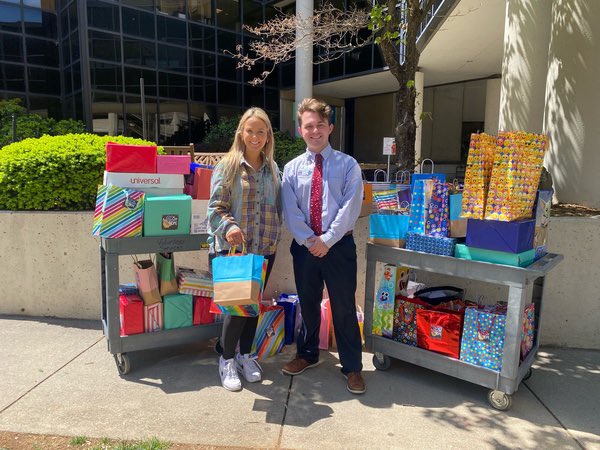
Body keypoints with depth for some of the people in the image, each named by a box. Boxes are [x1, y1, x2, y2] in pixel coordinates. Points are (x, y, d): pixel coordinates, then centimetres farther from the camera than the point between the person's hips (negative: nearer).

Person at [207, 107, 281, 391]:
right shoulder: (228, 165, -5)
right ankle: (227, 359, 21)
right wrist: (227, 227, -26)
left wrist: (274, 235, 6)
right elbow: (216, 206, -9)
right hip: (232, 248, -4)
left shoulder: (272, 169, 9)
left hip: (264, 249, 5)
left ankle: (245, 354, 32)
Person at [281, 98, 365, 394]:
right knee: (307, 303, 17)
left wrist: (326, 240, -15)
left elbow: (350, 208, -10)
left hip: (339, 245, -2)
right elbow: (290, 212, -3)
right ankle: (307, 354, 39)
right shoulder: (292, 168, 4)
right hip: (303, 246, 3)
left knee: (344, 306, 5)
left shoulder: (348, 165, -2)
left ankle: (352, 367, 22)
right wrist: (309, 241, -14)